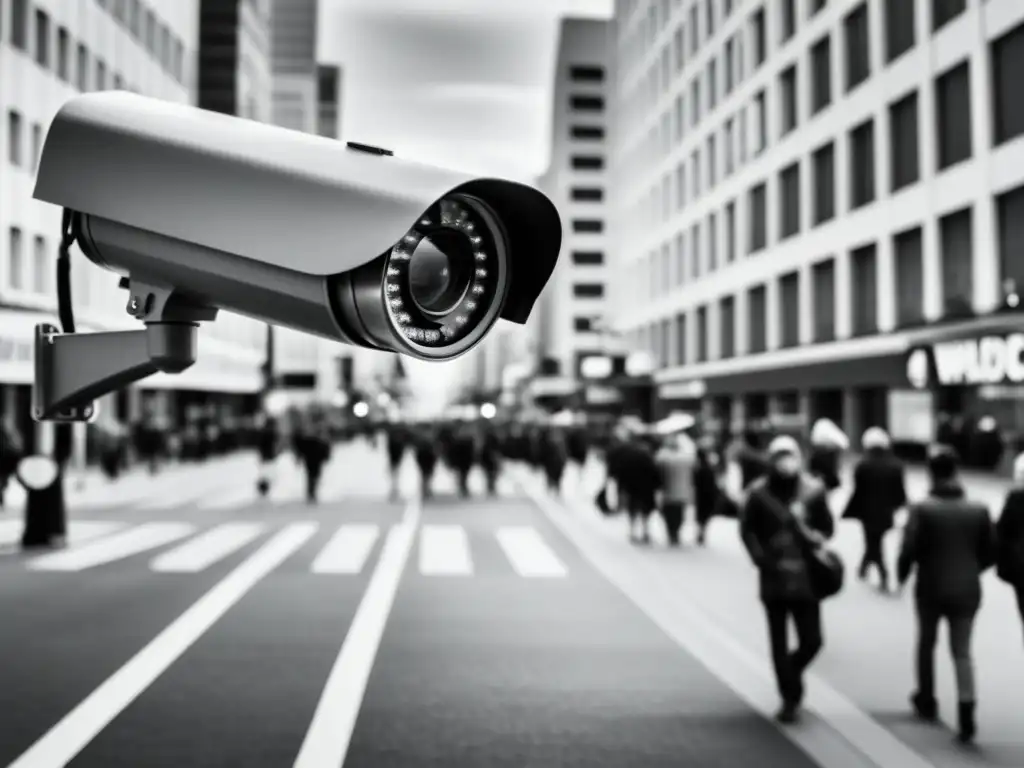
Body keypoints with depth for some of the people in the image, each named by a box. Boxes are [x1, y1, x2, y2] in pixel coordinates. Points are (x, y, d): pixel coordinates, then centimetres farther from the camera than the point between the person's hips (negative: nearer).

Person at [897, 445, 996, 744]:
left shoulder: (921, 509, -13)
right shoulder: (978, 510, -3)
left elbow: (909, 550, -16)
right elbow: (991, 551, 2)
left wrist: (902, 576, 3)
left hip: (931, 588, -2)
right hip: (966, 590, 2)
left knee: (926, 644, 20)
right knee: (962, 653, 7)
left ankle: (926, 701, 33)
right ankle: (966, 715, -7)